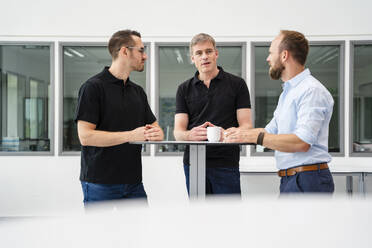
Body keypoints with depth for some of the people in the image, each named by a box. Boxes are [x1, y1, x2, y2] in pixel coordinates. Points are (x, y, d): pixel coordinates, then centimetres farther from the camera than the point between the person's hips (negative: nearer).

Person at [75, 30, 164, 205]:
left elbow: (156, 129, 17)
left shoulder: (138, 91, 15)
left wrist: (156, 133, -8)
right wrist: (131, 135, -20)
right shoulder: (93, 87, -8)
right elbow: (85, 136, -16)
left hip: (133, 183, 7)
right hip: (99, 183, -6)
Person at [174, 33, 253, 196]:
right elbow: (178, 132, 4)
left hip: (226, 164, -2)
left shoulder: (237, 84, 4)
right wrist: (191, 134, -21)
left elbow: (246, 125, -2)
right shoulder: (184, 89, 11)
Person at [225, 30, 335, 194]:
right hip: (290, 180, 10)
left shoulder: (311, 90, -13)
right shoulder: (287, 92, 22)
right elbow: (271, 131, 26)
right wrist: (233, 134, 14)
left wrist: (255, 136, -20)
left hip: (307, 181, -9)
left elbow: (302, 142, -23)